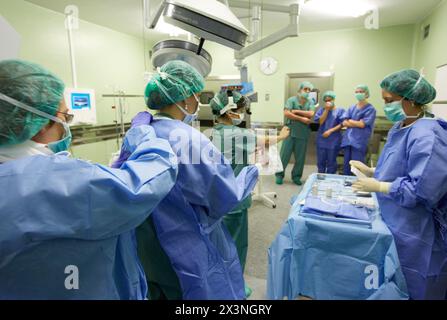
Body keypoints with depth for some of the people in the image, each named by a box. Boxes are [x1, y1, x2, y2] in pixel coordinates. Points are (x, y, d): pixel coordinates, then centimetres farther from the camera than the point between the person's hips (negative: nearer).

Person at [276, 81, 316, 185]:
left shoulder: (311, 102, 9)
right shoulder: (292, 100, 0)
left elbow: (311, 114, -8)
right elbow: (286, 113, -14)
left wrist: (296, 111, -11)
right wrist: (302, 119, -13)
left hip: (303, 134, 3)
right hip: (290, 132, -3)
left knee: (300, 157, 8)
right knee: (284, 155, 1)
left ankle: (296, 176, 21)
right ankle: (279, 175, 14)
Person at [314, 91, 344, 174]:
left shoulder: (340, 111, 1)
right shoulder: (322, 110, 7)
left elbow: (341, 125, -5)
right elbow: (321, 121, -6)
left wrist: (330, 131, -16)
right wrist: (326, 109, -9)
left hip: (334, 141, -2)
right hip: (322, 140, 3)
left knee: (331, 162, 5)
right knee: (321, 162, 9)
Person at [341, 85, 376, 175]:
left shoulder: (370, 109, -2)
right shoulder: (352, 108, 13)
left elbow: (362, 124, -10)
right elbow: (344, 123, 5)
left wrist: (350, 121, 3)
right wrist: (357, 123, -5)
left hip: (360, 142, -5)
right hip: (348, 140, 6)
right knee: (346, 165, 11)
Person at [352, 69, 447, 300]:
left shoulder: (426, 136, -25)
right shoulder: (400, 128, 7)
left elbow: (421, 190, -29)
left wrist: (377, 187, -21)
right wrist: (371, 171, 5)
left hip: (416, 233, -9)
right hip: (396, 223, 9)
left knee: (410, 289, 11)